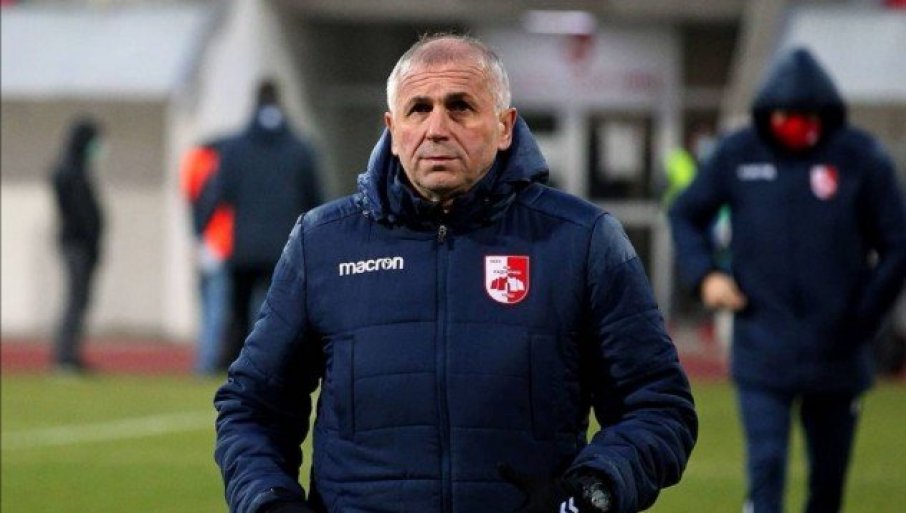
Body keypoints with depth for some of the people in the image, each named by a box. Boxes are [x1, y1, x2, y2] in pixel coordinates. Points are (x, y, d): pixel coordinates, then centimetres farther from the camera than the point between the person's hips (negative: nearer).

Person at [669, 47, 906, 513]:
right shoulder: (738, 155, -1)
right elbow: (685, 214, 13)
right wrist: (704, 274, -3)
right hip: (762, 351, -1)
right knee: (766, 465, -11)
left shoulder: (861, 159, -4)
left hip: (836, 351, 1)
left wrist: (862, 319, -5)